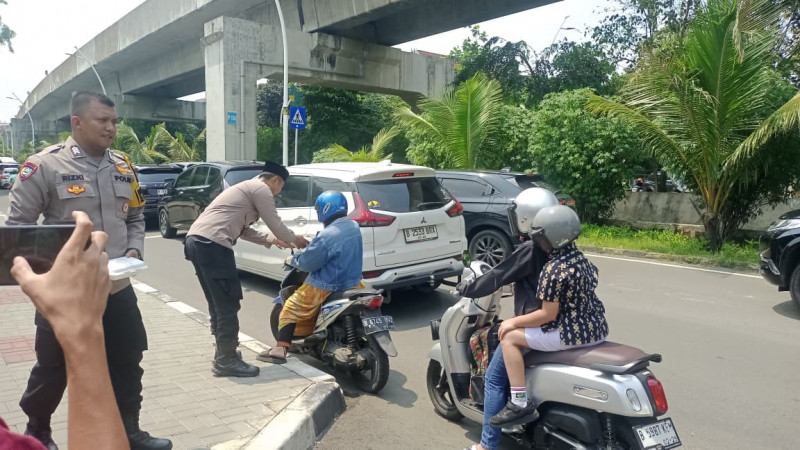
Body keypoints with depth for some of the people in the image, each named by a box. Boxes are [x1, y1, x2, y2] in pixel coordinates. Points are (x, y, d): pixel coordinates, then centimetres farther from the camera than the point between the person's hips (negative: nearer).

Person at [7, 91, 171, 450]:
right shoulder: (44, 165, -12)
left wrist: (134, 250, -3)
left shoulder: (123, 167, 6)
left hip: (117, 288, 5)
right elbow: (18, 225, -9)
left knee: (127, 363, 13)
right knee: (53, 369, 14)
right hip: (64, 292, -5)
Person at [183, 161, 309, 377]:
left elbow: (243, 229, 33)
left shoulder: (246, 188, 30)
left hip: (196, 241, 10)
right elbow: (276, 224, 1)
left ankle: (223, 353, 28)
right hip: (213, 245, -10)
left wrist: (272, 240, 32)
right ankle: (226, 361, 2)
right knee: (228, 304, -4)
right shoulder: (261, 189, 0)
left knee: (218, 304, 18)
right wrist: (295, 240, 19)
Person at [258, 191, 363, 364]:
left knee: (291, 309, 6)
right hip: (353, 283, 7)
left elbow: (307, 263, -19)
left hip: (327, 289, -7)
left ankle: (280, 350, 3)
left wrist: (292, 259, 2)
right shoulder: (354, 227, 0)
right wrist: (311, 243, 21)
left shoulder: (327, 236, -25)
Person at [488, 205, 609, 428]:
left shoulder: (553, 270, -20)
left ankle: (520, 403, -6)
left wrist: (514, 321, -8)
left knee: (509, 336, -4)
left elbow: (548, 314, -20)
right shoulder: (581, 258, 7)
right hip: (596, 328, 10)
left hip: (572, 333, -10)